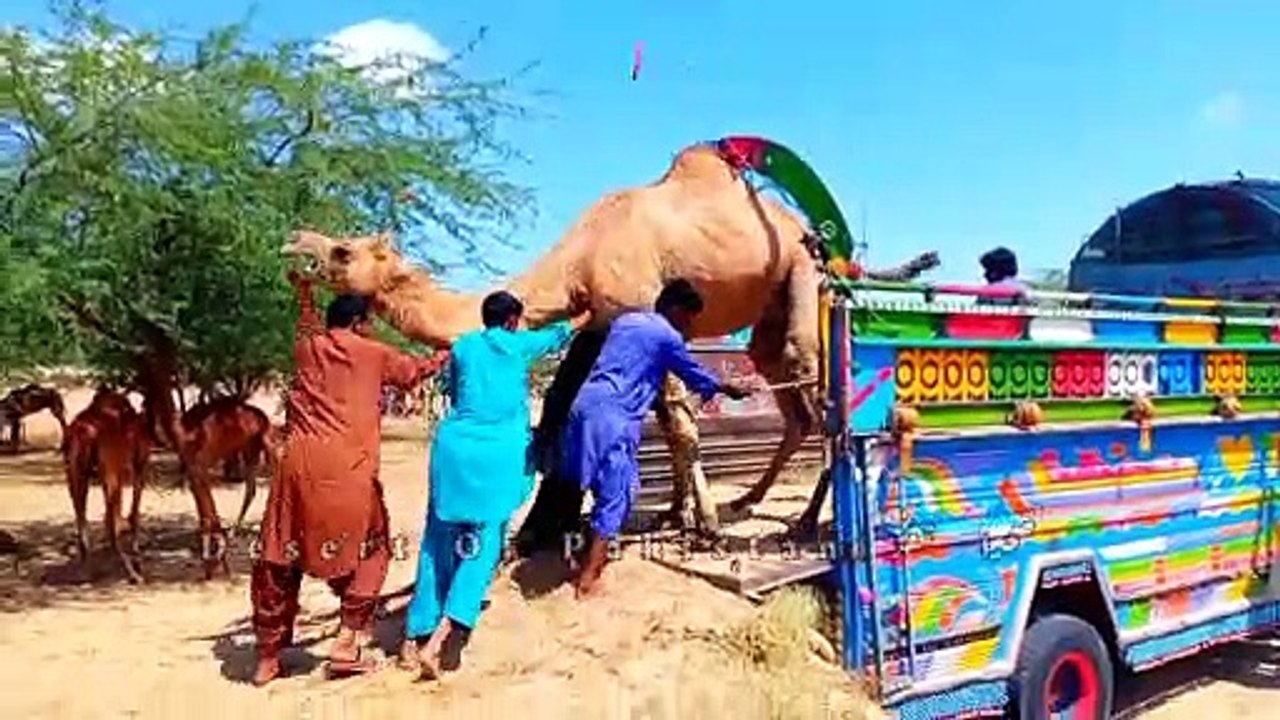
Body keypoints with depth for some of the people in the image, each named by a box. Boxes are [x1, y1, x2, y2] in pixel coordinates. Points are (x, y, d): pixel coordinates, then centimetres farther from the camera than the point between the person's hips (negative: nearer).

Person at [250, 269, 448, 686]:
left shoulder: (306, 348, 16)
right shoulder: (374, 354, 7)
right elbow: (414, 370, 26)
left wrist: (304, 293, 59)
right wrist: (449, 354, 44)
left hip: (299, 462, 4)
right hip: (347, 469, -4)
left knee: (279, 556, 12)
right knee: (367, 553, 13)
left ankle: (268, 657, 20)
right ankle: (347, 645, 7)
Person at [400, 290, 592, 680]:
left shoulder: (462, 346, 14)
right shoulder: (519, 345, 9)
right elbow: (558, 333, 28)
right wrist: (583, 318, 47)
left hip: (454, 446, 3)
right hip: (499, 454, -3)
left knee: (439, 542, 10)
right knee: (482, 545, -2)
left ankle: (414, 639, 12)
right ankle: (437, 640, -14)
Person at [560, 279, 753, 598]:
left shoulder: (626, 320, 21)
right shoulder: (667, 336, -1)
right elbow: (693, 374, 12)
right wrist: (729, 388, 30)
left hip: (587, 404, 8)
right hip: (612, 414, -8)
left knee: (612, 486, 20)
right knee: (616, 492, -3)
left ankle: (594, 553, 29)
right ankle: (587, 577, -3)